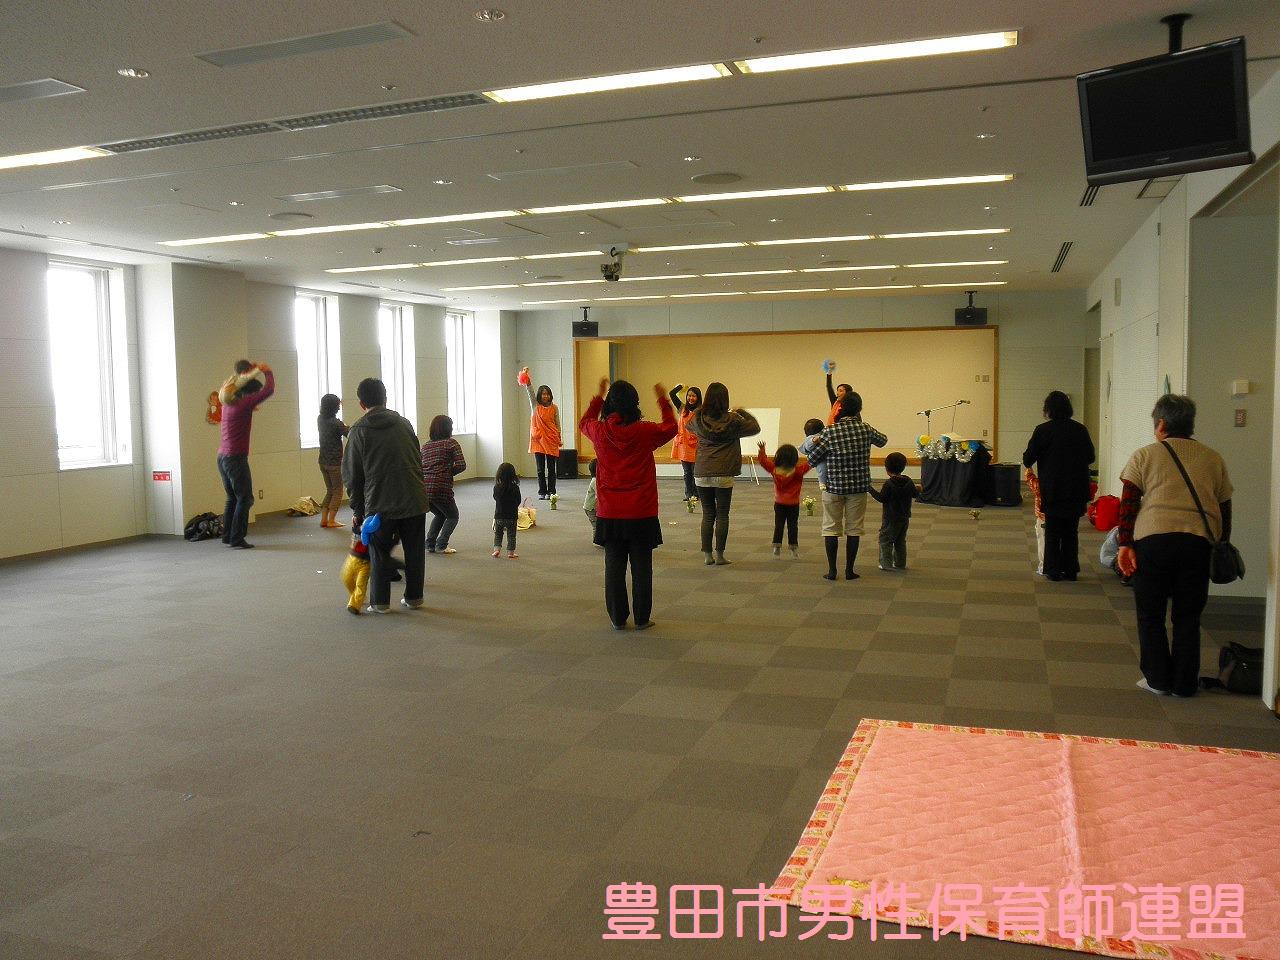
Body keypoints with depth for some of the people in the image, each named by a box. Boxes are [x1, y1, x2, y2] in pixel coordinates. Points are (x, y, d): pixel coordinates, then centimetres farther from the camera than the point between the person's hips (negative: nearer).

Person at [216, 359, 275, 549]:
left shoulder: (228, 403, 10)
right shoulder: (243, 404, -14)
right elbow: (269, 390, -16)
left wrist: (256, 372, 21)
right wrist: (267, 372, 1)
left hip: (222, 457, 9)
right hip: (236, 458, -9)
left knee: (232, 497, 16)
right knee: (245, 498, -2)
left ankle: (227, 536, 19)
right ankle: (237, 539, -3)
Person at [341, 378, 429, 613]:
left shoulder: (358, 430, -2)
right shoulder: (403, 423, 10)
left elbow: (352, 475, -1)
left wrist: (357, 509, 7)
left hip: (380, 504, -3)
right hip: (414, 498, 3)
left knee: (379, 552, 12)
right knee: (414, 550, 14)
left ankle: (380, 602, 16)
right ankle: (414, 597, 22)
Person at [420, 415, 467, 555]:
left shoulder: (426, 446, 18)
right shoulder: (451, 443, 1)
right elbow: (461, 465, -8)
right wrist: (449, 473, 9)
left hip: (423, 489, 6)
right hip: (441, 489, -6)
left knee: (439, 515, 30)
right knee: (452, 516, 18)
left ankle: (430, 545, 20)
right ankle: (441, 545, 3)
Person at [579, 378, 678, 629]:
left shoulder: (599, 431, -6)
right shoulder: (645, 431, -10)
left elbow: (584, 423, 20)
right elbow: (670, 428, 12)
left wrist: (599, 396, 27)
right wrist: (663, 400, 22)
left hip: (609, 514, 2)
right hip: (641, 513, -2)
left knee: (614, 566, 9)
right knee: (641, 567, 7)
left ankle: (618, 618, 15)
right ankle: (642, 618, 14)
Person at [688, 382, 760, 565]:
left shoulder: (698, 418, 0)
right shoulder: (732, 420, -8)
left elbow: (689, 427, 23)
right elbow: (755, 428, 8)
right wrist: (741, 412, 19)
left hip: (701, 474, 3)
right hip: (723, 475, -3)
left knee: (707, 514, 11)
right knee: (722, 515, 7)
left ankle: (707, 555, 12)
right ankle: (719, 555, 8)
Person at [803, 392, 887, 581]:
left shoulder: (830, 432, -11)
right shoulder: (866, 429, -4)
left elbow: (812, 460, -6)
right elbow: (883, 440, 18)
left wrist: (822, 449, 14)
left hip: (833, 487, -2)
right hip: (859, 487, 2)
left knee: (831, 529, 9)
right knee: (853, 529, 11)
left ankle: (832, 571, 10)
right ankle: (849, 570, 13)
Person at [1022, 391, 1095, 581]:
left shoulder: (1043, 430, -11)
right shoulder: (1080, 429, 0)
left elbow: (1028, 459, -7)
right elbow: (1090, 457, 10)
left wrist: (1027, 462, 15)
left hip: (1052, 490, -3)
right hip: (1077, 489, 3)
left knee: (1052, 531, 8)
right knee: (1071, 531, 13)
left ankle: (1053, 570, 9)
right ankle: (1071, 570, 16)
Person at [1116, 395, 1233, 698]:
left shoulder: (1144, 456, 6)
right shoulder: (1213, 459, 15)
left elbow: (1128, 503, -3)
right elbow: (1225, 510, 17)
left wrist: (1125, 544, -3)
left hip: (1153, 540, -2)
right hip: (1199, 542, 3)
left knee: (1151, 615, 11)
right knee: (1188, 617, 12)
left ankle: (1158, 679, 14)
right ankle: (1184, 683, 16)